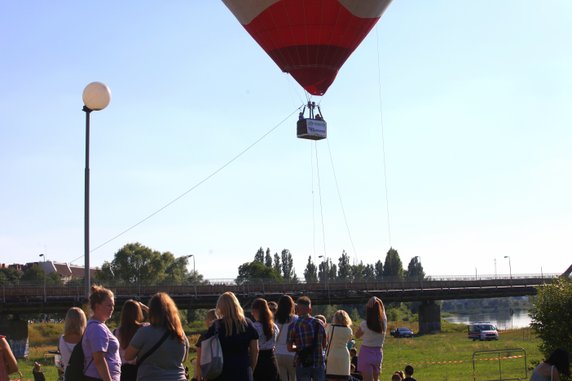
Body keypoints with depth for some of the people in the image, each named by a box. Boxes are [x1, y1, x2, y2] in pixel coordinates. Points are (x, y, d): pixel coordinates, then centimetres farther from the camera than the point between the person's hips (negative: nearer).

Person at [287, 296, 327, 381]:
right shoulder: (319, 323, 0)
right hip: (319, 364, 2)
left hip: (302, 365, -2)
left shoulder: (294, 326, -8)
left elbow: (290, 348, -5)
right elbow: (324, 345, 7)